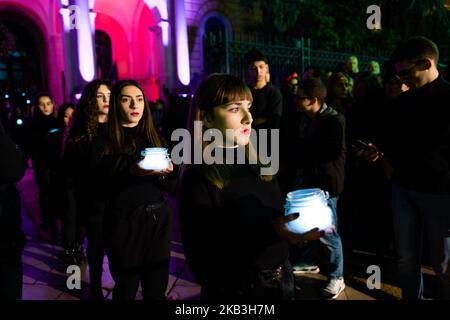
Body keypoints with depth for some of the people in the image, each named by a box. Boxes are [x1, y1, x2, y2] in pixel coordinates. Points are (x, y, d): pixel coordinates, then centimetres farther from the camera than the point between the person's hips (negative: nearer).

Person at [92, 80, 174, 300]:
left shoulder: (154, 137, 9)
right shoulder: (104, 143, -2)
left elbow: (169, 186, 8)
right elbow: (102, 188, -10)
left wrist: (163, 173, -14)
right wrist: (132, 172, -25)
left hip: (158, 218, 3)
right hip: (125, 223, -3)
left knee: (157, 287, 10)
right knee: (126, 287, 11)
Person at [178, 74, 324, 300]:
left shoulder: (258, 166, 0)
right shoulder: (197, 181, -20)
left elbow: (276, 220, 7)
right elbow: (203, 269, -23)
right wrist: (268, 232, -28)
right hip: (233, 291, -6)